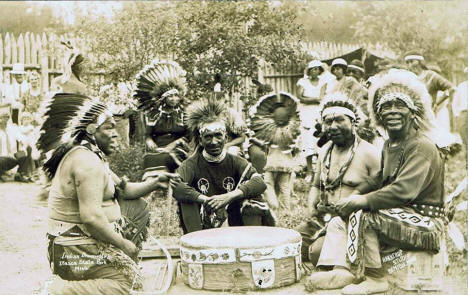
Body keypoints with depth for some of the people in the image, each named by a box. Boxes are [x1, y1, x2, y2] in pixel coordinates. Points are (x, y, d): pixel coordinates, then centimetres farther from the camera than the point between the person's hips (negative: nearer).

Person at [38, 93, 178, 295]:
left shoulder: (92, 156, 12)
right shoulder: (87, 160, -21)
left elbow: (123, 189, 16)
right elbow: (91, 217, -29)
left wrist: (155, 183, 0)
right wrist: (123, 243, -17)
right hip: (75, 251, -10)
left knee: (138, 207, 18)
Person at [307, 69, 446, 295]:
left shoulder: (422, 146, -17)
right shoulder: (389, 145, 13)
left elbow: (403, 191, -27)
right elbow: (380, 180, 18)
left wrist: (360, 202, -24)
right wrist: (354, 195, -2)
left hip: (426, 224, -9)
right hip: (402, 218, 9)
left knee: (362, 215, -27)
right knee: (338, 221, 2)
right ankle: (342, 270, -16)